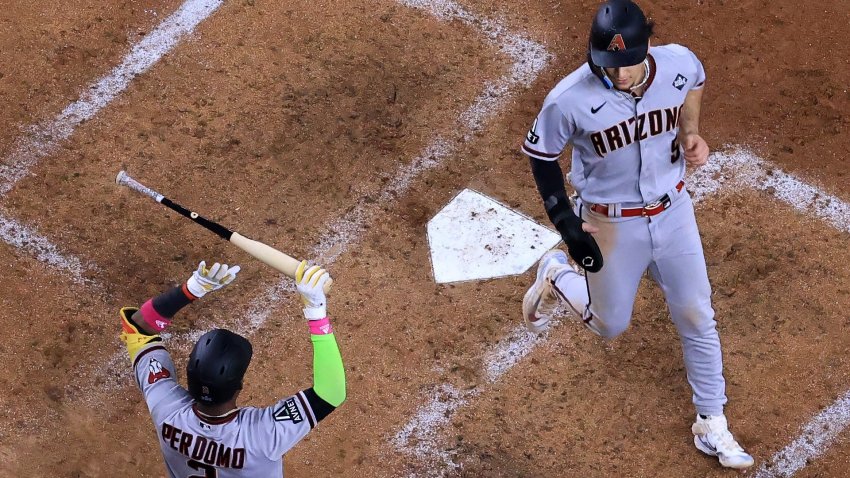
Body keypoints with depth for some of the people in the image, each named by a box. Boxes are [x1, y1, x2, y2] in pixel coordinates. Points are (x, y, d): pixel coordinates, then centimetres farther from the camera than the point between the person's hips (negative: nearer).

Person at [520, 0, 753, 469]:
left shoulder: (679, 62, -19)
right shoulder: (570, 100, -28)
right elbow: (540, 154, -10)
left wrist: (690, 130, -8)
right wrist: (565, 222, -15)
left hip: (673, 211, 3)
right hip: (612, 226, -3)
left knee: (697, 317, 10)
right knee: (610, 325, 14)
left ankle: (711, 425, 28)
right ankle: (556, 277, 44)